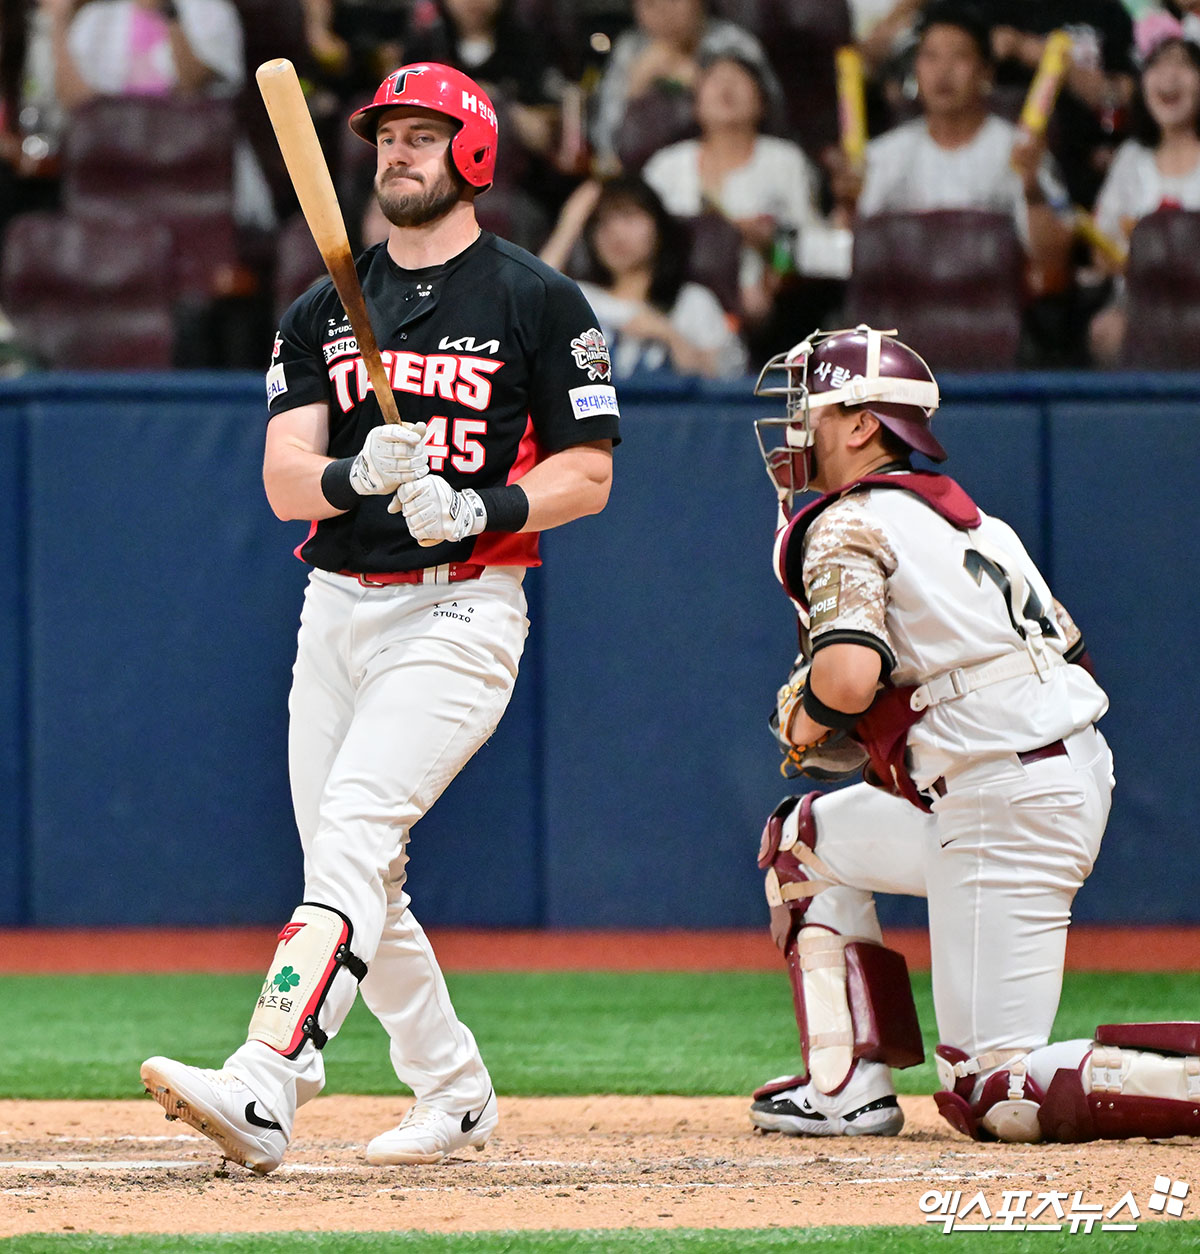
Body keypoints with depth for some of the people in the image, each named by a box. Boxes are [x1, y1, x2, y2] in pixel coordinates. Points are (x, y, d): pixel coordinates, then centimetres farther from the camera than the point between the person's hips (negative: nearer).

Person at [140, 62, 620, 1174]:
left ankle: (262, 1090, -35)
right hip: (336, 610, 6)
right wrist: (356, 475, -20)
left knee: (355, 830, -22)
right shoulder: (323, 312, 13)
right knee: (356, 878, 7)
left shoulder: (539, 302, 1)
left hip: (460, 611, -6)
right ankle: (454, 1096, 25)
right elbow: (286, 482, 3)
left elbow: (587, 475, 0)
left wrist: (479, 509, -18)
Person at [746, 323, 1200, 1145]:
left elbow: (849, 671, -23)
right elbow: (1069, 652, 21)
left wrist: (803, 728, 1)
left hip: (1007, 813, -9)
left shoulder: (847, 526, -5)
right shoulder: (970, 516, 22)